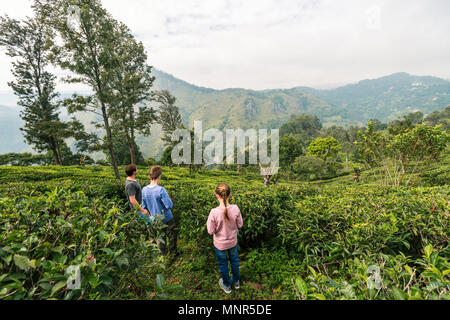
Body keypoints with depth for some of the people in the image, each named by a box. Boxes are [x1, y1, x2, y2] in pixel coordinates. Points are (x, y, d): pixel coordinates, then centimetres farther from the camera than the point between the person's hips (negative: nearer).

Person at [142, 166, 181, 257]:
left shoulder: (144, 190, -12)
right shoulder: (161, 190, -28)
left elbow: (144, 206, 0)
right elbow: (169, 205, -25)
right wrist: (169, 201, -5)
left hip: (154, 219, 5)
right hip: (166, 219, -5)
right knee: (172, 236, 18)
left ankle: (165, 254, 38)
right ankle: (173, 252, 34)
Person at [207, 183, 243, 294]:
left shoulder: (214, 212, -31)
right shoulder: (235, 208, -23)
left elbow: (211, 231, -19)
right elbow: (240, 225, -9)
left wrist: (208, 222, -3)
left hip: (220, 244, -2)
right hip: (233, 242, 2)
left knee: (223, 264, 23)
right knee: (234, 261, 28)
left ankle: (226, 285, 47)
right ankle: (236, 282, 51)